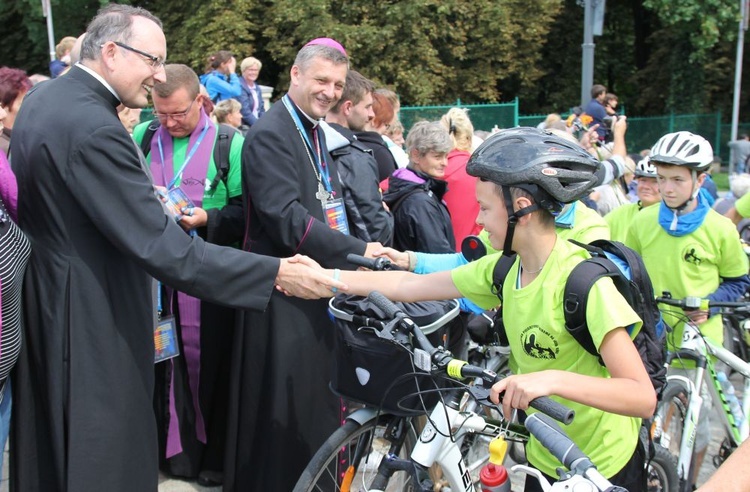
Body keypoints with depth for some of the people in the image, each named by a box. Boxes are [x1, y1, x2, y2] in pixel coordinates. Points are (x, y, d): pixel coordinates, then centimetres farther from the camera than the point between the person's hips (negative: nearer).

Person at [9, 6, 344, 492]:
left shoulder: (43, 96, 5)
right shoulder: (93, 128, -27)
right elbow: (161, 247, -30)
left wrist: (148, 204, 22)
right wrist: (276, 273, -28)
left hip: (42, 298, 10)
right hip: (89, 317, -10)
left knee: (52, 446, 25)